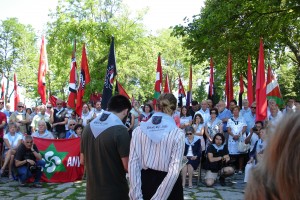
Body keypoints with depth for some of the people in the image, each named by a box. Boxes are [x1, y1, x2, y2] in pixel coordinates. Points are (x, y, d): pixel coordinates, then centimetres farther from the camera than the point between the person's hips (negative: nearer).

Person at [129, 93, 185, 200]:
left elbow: (133, 163, -9)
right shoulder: (177, 133, -13)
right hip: (169, 186, -2)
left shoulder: (138, 130, -6)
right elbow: (174, 170, -19)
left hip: (145, 182, 2)